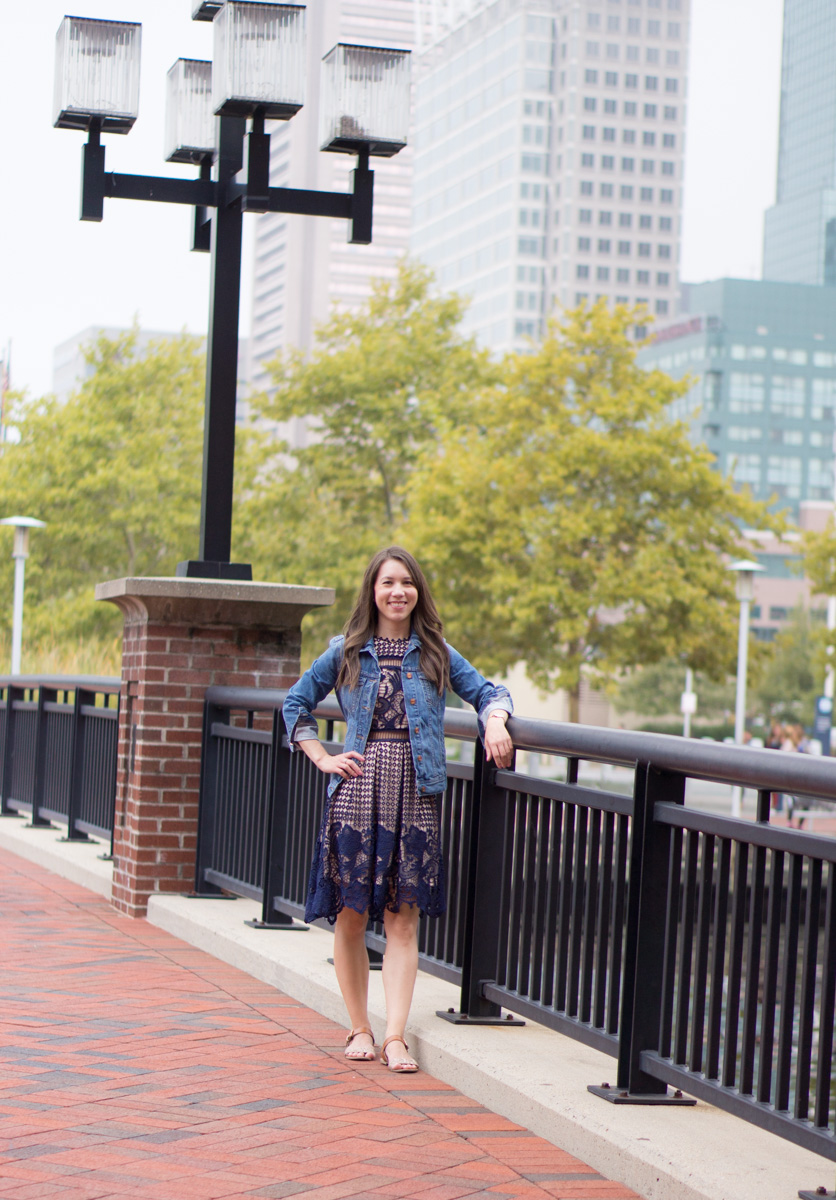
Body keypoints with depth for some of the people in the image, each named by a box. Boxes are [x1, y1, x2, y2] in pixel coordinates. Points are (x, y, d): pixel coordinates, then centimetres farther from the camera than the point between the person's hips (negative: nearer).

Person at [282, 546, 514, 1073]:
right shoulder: (346, 653, 7)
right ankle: (360, 1029, 15)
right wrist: (323, 758, 5)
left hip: (415, 796, 0)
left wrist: (495, 721, -10)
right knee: (351, 915, 1)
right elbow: (296, 704, 16)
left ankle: (395, 1037, -2)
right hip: (357, 791, 0)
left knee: (403, 920, -2)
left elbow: (486, 690, 12)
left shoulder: (435, 653, 9)